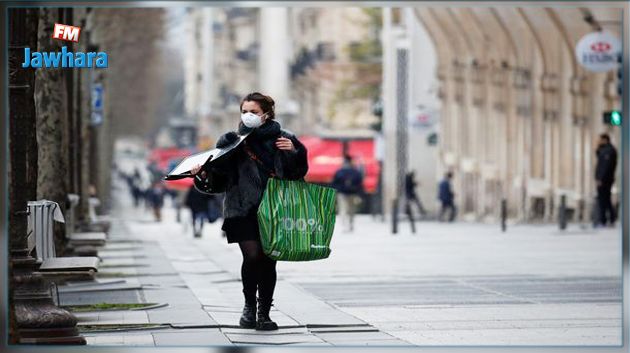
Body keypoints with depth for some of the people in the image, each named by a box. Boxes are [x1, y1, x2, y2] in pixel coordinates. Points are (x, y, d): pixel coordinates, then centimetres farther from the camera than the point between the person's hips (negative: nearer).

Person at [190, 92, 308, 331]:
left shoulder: (281, 139, 7)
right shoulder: (231, 141, 8)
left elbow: (299, 172, 9)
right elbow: (219, 178, 7)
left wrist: (293, 152, -9)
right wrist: (203, 174, -12)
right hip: (243, 210, -1)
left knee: (268, 261, 2)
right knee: (252, 256, -16)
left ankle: (264, 313, 16)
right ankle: (249, 306, 6)